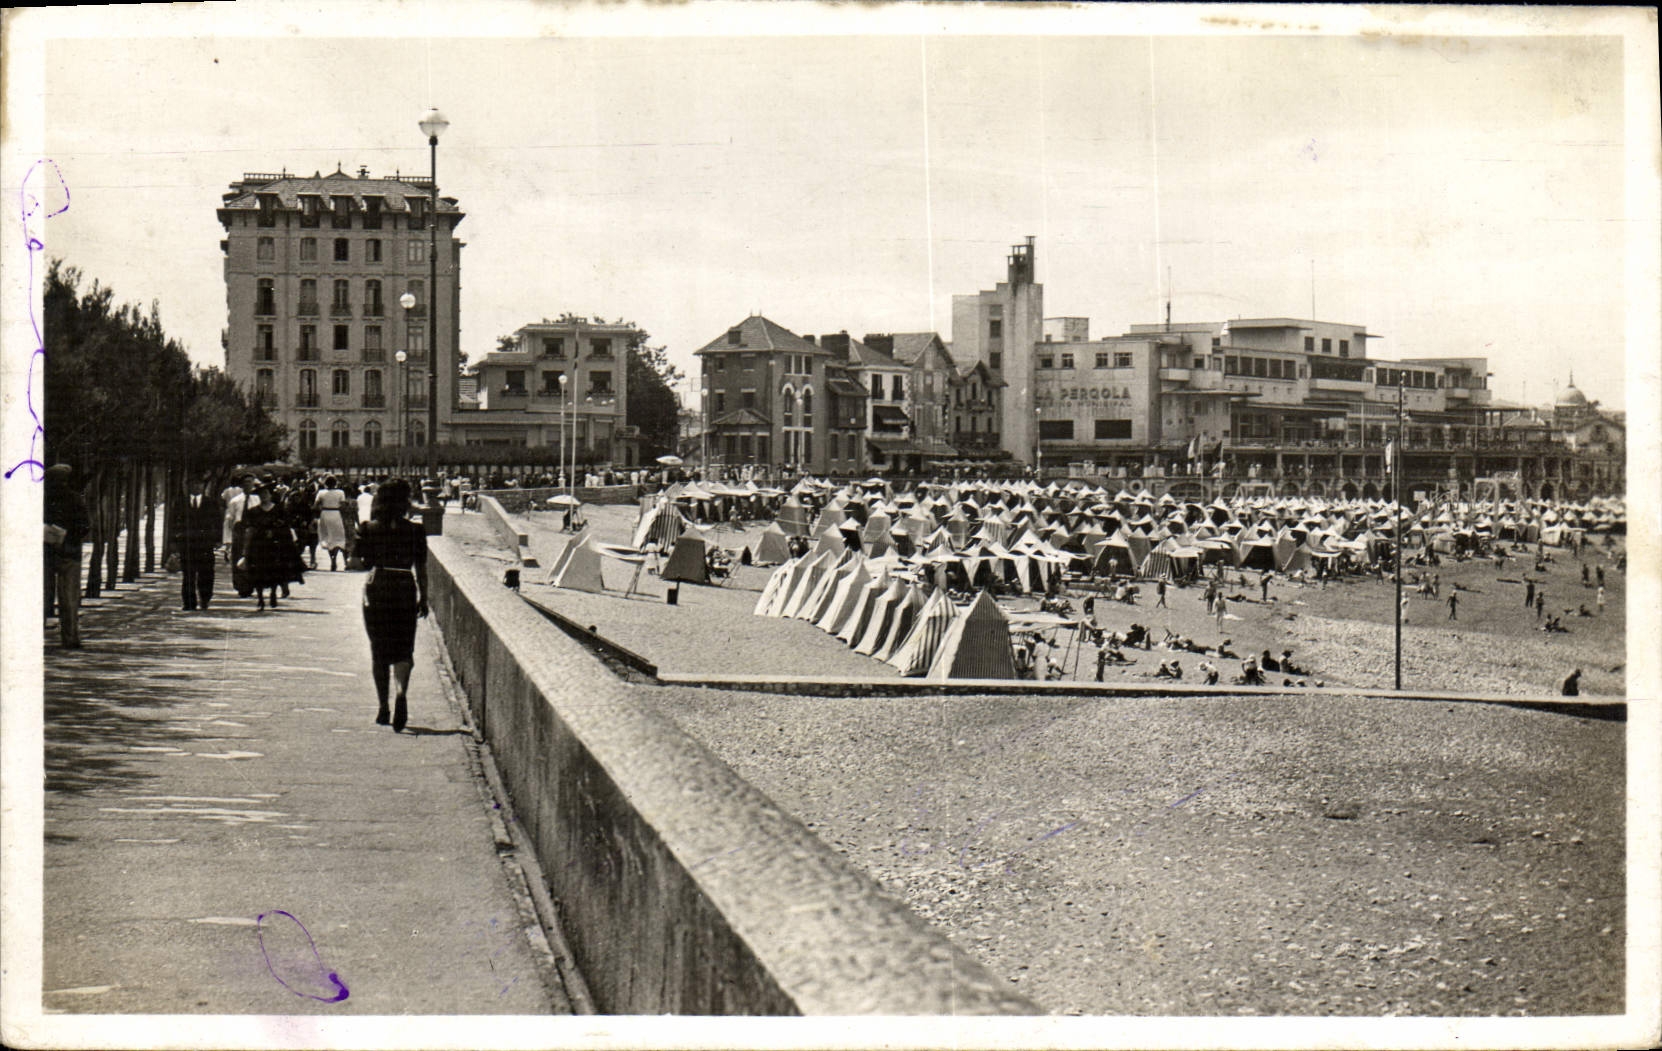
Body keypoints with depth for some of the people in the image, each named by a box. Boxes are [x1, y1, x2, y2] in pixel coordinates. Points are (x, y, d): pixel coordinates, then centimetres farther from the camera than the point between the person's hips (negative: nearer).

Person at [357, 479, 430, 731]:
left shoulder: (369, 529, -3)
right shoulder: (415, 531, -4)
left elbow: (363, 562, 0)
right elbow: (421, 569, -1)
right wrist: (423, 599, 7)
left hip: (376, 590, 1)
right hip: (405, 590, -1)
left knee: (379, 651, 11)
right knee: (403, 649, 3)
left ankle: (383, 707, 12)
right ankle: (402, 691, -25)